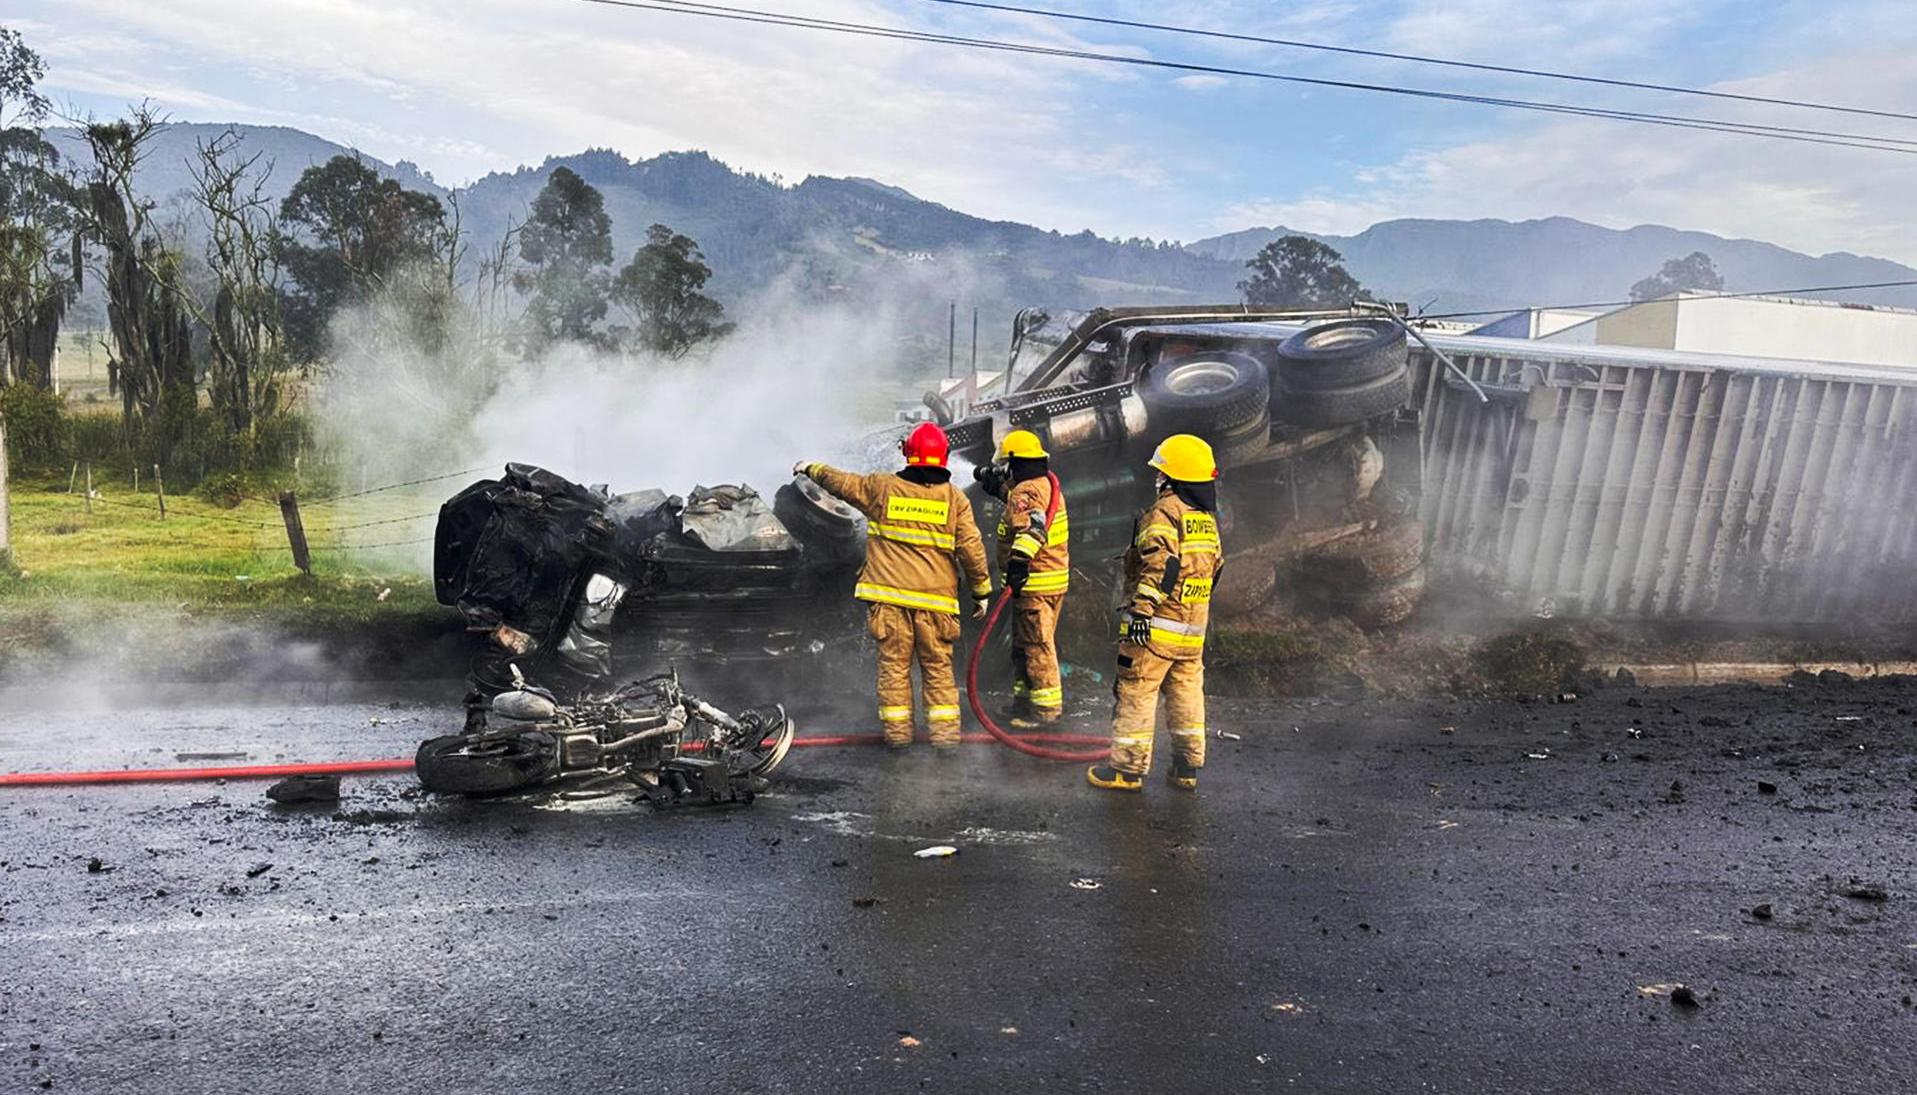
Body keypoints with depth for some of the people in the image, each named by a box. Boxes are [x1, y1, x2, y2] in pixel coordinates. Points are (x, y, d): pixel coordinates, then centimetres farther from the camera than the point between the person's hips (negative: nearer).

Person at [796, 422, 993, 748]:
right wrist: (982, 591, 10)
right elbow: (972, 549, -1)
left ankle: (896, 730, 10)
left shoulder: (882, 487, 1)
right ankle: (944, 729, 6)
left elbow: (841, 482, 15)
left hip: (889, 593, 0)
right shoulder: (956, 499, 0)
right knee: (938, 666, 8)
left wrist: (811, 469, 34)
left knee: (894, 663, 8)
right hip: (935, 598, 0)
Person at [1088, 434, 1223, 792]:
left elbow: (1161, 563, -26)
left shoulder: (1165, 511, -13)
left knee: (1136, 692, 0)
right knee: (1187, 695, 14)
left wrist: (1143, 606, -30)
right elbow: (1214, 565, 22)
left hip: (1157, 624, -8)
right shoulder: (1207, 519, 13)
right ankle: (1188, 766, 20)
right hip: (1193, 627, 8)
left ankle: (1128, 768, 6)